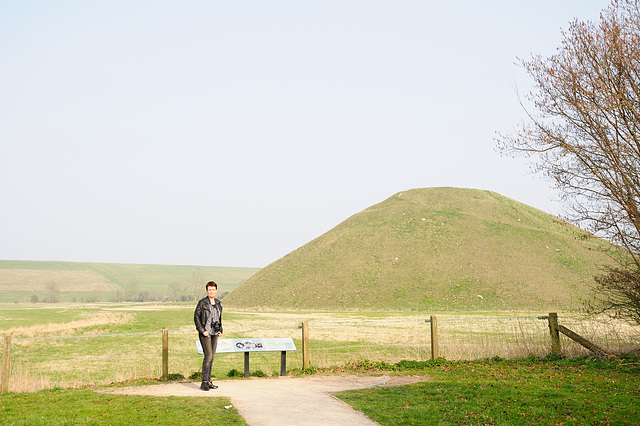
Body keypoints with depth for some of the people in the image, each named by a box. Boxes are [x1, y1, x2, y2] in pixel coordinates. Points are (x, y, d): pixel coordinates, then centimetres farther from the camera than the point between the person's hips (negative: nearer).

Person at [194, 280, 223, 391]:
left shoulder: (218, 303, 12)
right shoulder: (202, 302, -7)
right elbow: (196, 317, -6)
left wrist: (220, 330, 9)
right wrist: (202, 330, -13)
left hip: (214, 333, 6)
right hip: (205, 333, -6)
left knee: (211, 357, 7)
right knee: (208, 356, -12)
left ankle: (208, 381, 14)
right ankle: (204, 382, -8)